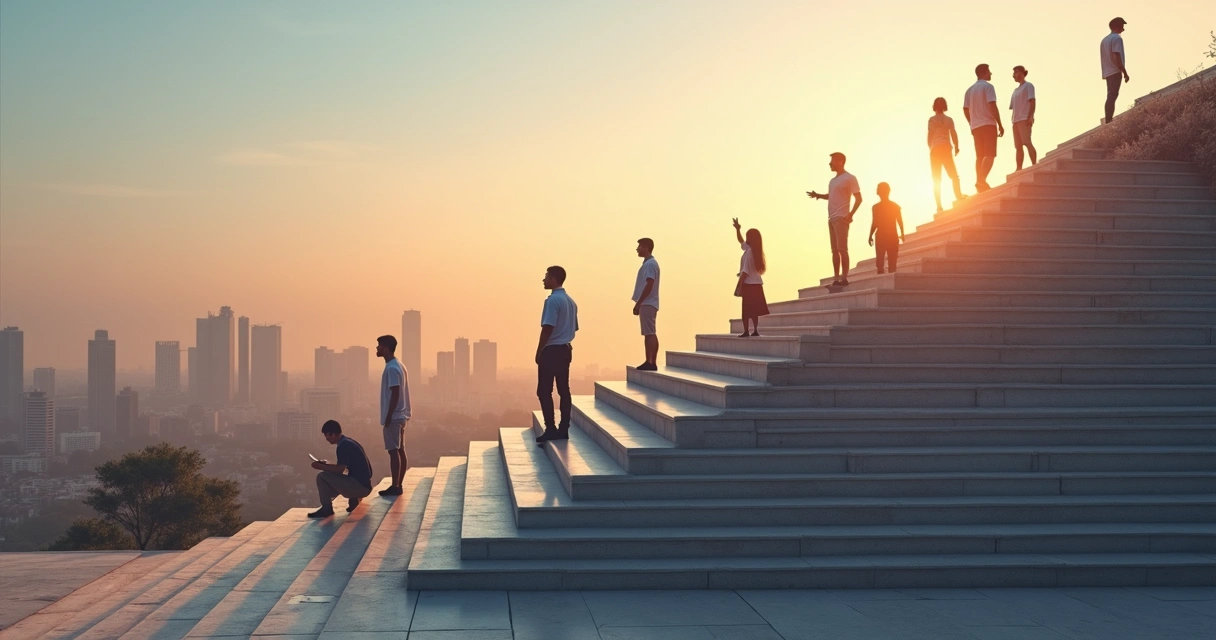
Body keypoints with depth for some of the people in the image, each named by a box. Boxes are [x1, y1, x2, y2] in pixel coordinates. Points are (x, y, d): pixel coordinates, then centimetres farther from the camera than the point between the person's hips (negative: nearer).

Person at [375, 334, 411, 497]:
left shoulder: (391, 368, -16)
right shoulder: (399, 366, 14)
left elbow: (395, 393, -21)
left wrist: (388, 416, -19)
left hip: (393, 416, -10)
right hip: (401, 415, 10)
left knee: (393, 450, -8)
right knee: (400, 450, 9)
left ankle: (395, 486, -7)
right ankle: (398, 485, 13)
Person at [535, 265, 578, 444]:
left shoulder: (553, 300, -15)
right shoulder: (570, 301, 14)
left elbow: (548, 328, -19)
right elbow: (574, 328, 17)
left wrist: (539, 351, -12)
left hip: (551, 350, -9)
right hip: (565, 349, 9)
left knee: (544, 391, -4)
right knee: (564, 390, 8)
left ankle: (551, 429, -7)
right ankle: (563, 429, 8)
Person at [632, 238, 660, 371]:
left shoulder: (650, 264, -13)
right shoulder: (649, 263, 18)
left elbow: (649, 285, -20)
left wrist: (638, 303, -19)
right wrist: (639, 303, 20)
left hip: (647, 304, -10)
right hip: (648, 304, 10)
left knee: (649, 333, -12)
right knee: (651, 334, 8)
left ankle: (650, 363, -14)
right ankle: (652, 362, 9)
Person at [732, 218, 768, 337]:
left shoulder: (749, 251, -16)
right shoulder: (754, 250, 11)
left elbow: (745, 271, -19)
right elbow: (741, 241, 28)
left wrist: (739, 285, -18)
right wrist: (737, 229, 17)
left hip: (749, 284, -9)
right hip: (756, 283, 9)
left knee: (747, 309, -7)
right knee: (753, 309, 12)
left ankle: (746, 331, -9)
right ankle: (755, 330, 12)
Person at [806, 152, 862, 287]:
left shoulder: (849, 178, -5)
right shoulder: (833, 181, 19)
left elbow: (858, 198, -8)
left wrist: (850, 215, -18)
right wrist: (818, 195, 12)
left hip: (841, 218, -8)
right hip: (831, 219, 8)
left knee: (842, 249, -12)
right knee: (835, 250, 6)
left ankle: (844, 278, -15)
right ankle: (836, 279, 6)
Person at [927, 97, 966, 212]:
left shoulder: (932, 119, 1)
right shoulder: (949, 119, 7)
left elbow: (930, 136, -4)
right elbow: (953, 133, -2)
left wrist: (930, 148, 6)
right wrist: (956, 146, 1)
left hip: (935, 149, -1)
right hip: (946, 148, 1)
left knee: (937, 179, 2)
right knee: (953, 175, 8)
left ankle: (939, 205, -5)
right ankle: (959, 196, -14)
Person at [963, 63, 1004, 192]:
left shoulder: (970, 90, 14)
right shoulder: (987, 86, -7)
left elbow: (965, 109, 12)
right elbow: (992, 107, -15)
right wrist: (1000, 124, -11)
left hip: (976, 127, 7)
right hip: (988, 124, -7)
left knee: (980, 156, 9)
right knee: (990, 155, -11)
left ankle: (980, 182, 4)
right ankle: (981, 181, -26)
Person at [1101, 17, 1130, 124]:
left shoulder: (1104, 39, 19)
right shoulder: (1117, 38, -8)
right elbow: (1117, 57, -17)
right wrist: (1125, 73, -16)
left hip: (1107, 72, 9)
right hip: (1115, 71, -9)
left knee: (1111, 96, 10)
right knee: (1112, 96, -13)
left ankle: (1108, 121, 6)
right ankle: (1109, 121, -21)